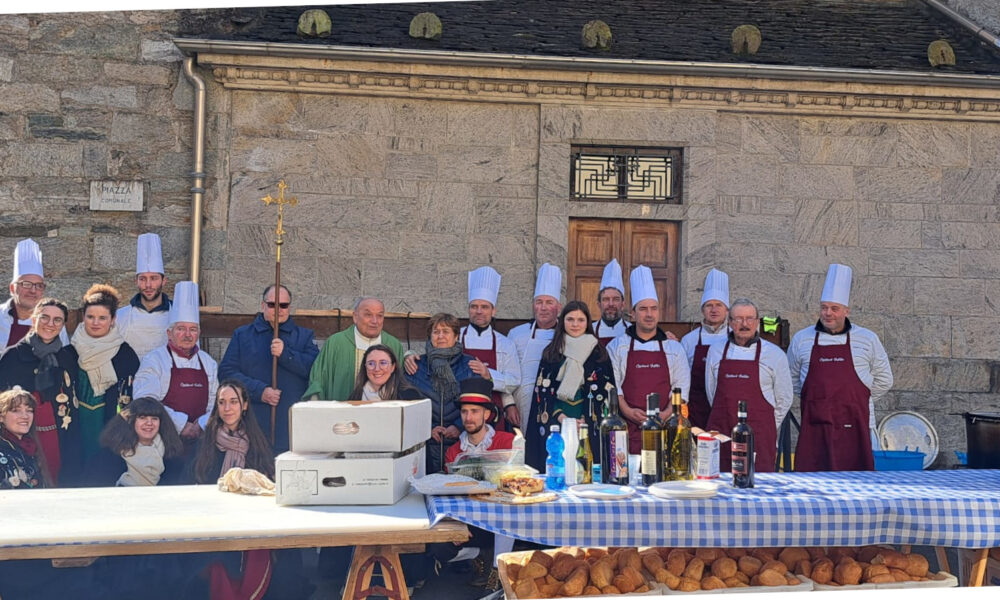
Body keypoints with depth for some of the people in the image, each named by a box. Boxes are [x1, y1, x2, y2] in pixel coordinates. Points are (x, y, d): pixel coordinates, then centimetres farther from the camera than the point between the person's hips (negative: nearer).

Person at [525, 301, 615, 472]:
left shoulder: (599, 353, 9)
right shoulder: (551, 353, 11)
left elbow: (606, 390, 4)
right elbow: (542, 389, 6)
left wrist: (587, 420, -8)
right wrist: (558, 415, -8)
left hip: (589, 425, 0)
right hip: (555, 424, 1)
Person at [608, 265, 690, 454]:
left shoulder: (674, 348, 14)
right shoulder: (618, 346, 9)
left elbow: (681, 386, 7)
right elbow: (611, 384, 2)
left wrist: (666, 414, -8)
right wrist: (628, 412, -12)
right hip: (628, 428, -1)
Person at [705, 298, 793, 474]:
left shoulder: (774, 354, 4)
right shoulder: (716, 351, 10)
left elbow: (784, 399, 10)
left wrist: (767, 427, 11)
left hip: (758, 435, -2)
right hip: (720, 432, 2)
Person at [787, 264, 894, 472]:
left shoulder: (867, 340, 6)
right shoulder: (801, 339, 7)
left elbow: (884, 380, 14)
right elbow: (792, 379, 19)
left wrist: (857, 399, 9)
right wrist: (815, 398, 9)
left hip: (853, 425, 0)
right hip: (814, 425, 1)